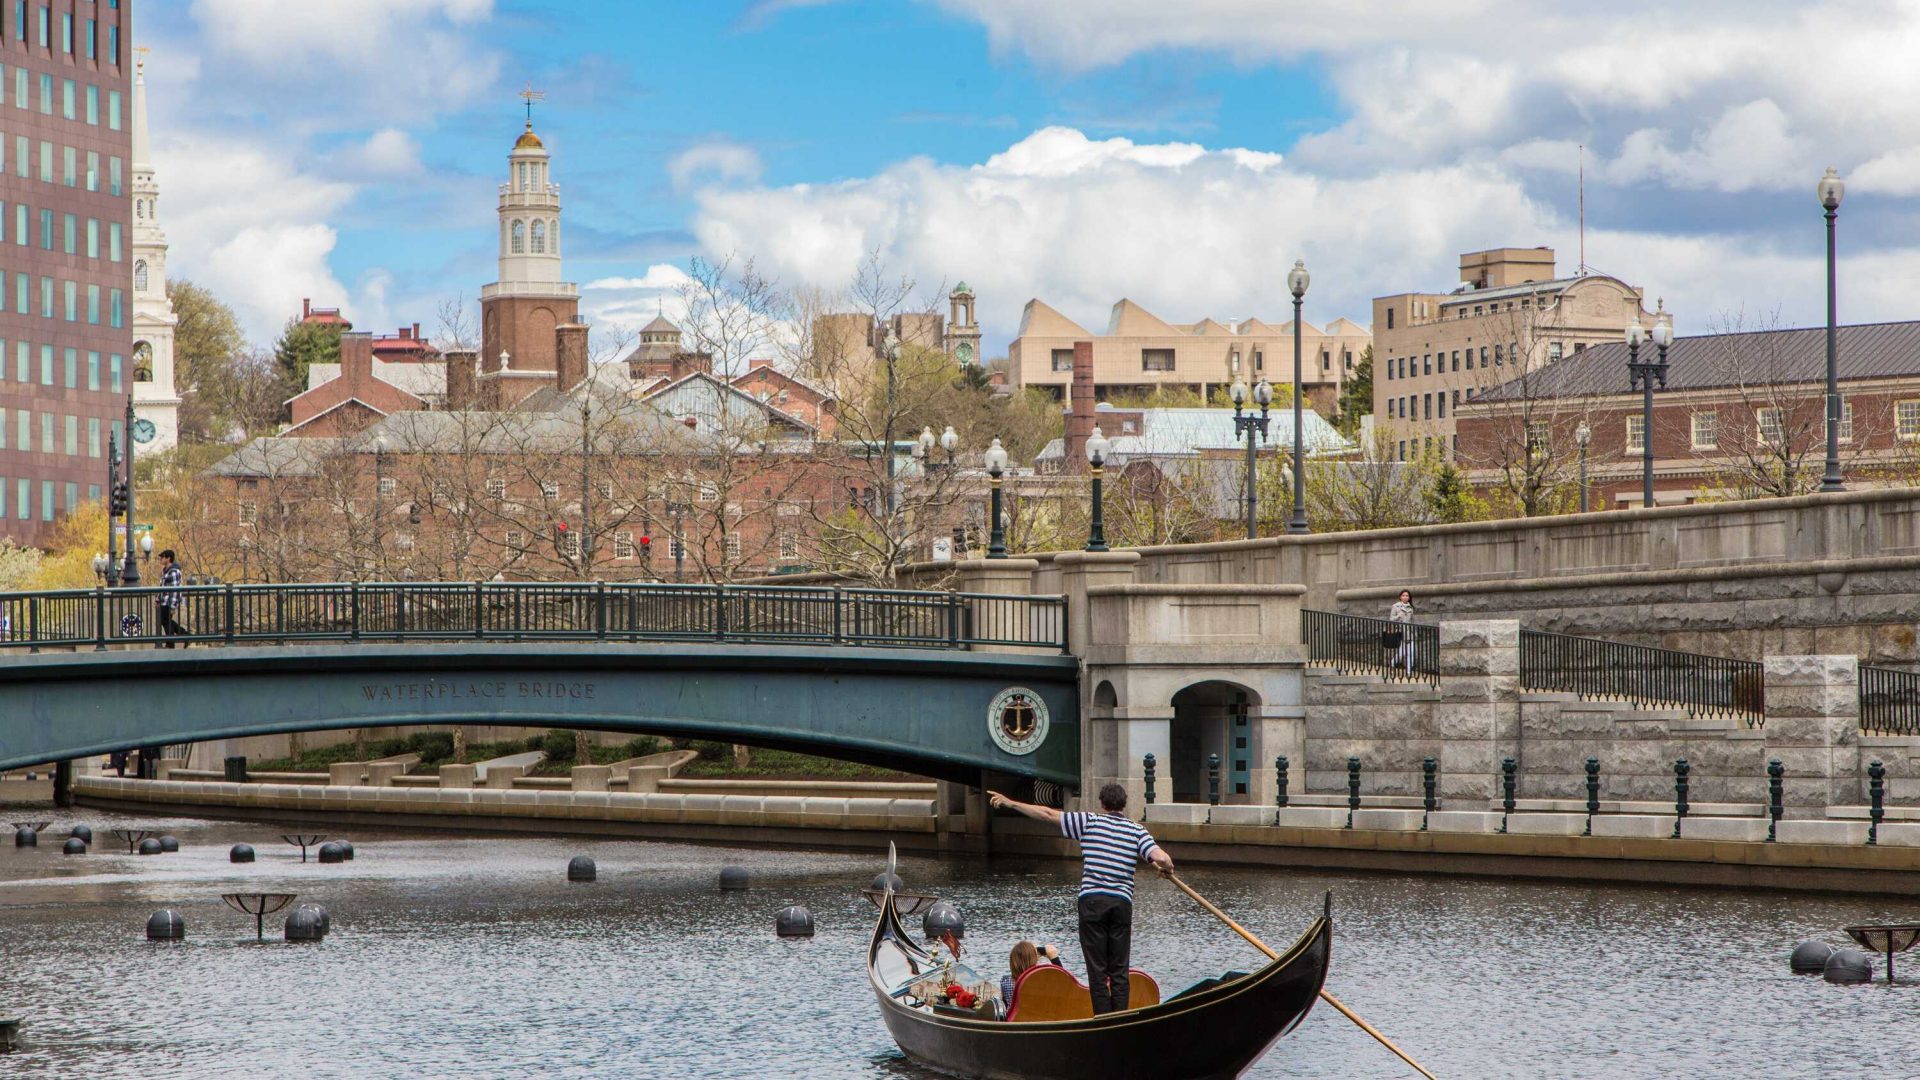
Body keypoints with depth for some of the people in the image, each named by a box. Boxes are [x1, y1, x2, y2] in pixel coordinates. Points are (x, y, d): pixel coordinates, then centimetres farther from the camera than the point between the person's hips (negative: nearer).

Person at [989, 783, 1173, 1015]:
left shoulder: (1089, 821, 5)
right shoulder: (1137, 830, 7)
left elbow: (1048, 814, 6)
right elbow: (1161, 858, -6)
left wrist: (1010, 803, 14)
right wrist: (1167, 869, 18)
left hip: (1092, 901, -1)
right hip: (1122, 902, 1)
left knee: (1097, 969, 1)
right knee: (1119, 971, 7)